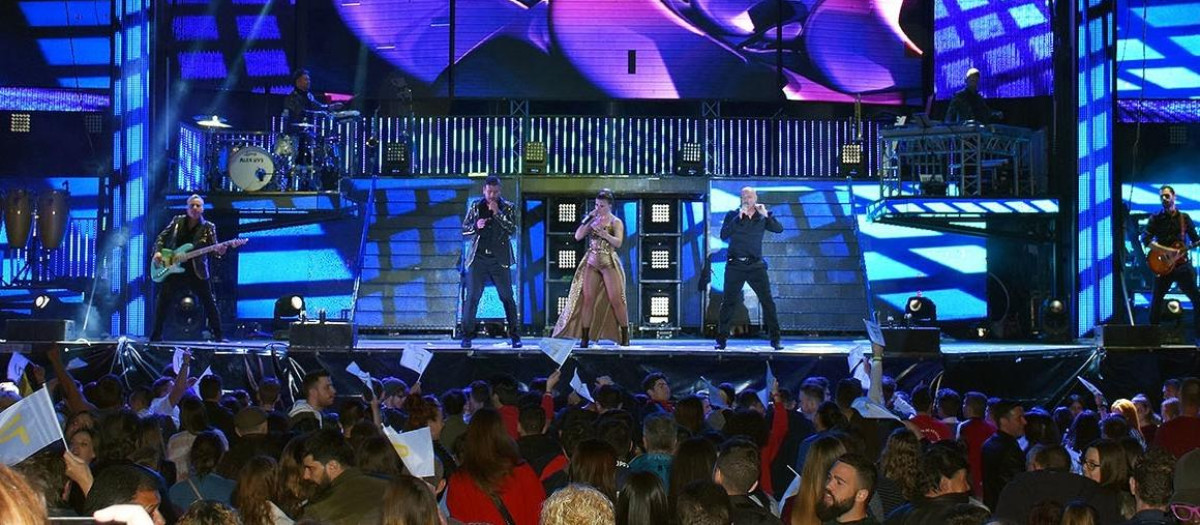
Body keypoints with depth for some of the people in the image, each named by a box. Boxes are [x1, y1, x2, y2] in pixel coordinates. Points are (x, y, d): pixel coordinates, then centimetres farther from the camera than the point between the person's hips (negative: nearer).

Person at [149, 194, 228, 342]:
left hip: (197, 272, -1)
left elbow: (214, 248, -6)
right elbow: (162, 237, 11)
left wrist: (219, 250, -30)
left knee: (210, 303, -2)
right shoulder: (177, 221, 6)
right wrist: (158, 251, -6)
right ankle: (156, 334, 9)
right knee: (163, 302, 0)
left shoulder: (208, 227, 1)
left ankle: (218, 335, 6)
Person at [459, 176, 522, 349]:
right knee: (472, 297, -2)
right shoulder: (475, 206, 9)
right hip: (478, 258, 1)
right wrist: (476, 226, -9)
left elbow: (512, 230, -7)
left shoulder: (508, 207, 5)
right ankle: (467, 335, 3)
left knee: (507, 297, -1)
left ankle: (514, 335, 6)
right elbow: (464, 229, 11)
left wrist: (497, 213, -14)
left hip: (499, 259, -1)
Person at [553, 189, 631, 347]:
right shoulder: (592, 220, 12)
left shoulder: (616, 222, 1)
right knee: (587, 299, -3)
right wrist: (588, 220, -3)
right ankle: (585, 337, 0)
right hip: (591, 263, 4)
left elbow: (618, 242, -11)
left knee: (616, 299, -8)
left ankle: (625, 337, 0)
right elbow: (578, 236, 3)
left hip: (609, 263, -4)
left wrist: (604, 234, -23)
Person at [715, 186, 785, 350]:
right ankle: (721, 339, 9)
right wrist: (738, 218, -16)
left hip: (755, 265, 1)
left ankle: (775, 339, 3)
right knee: (729, 303, 2)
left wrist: (766, 214, -16)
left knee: (768, 301, -3)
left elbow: (779, 229, -5)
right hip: (735, 265, -1)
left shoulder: (762, 217, 8)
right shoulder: (733, 215, 4)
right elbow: (723, 235, -9)